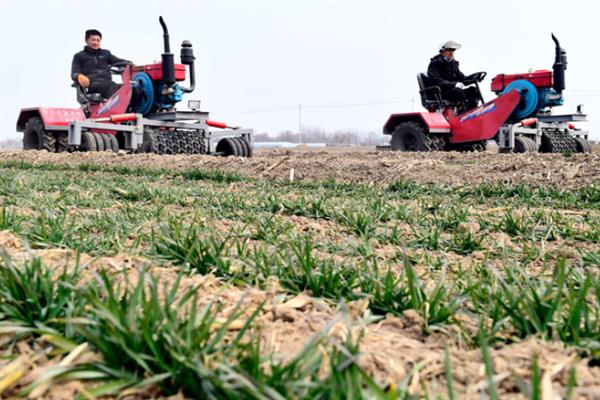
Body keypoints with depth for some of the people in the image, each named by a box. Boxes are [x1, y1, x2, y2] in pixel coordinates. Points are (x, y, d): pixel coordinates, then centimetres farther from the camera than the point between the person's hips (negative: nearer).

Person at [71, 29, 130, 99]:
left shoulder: (105, 53, 31)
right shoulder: (79, 56, 21)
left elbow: (118, 61, 15)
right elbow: (74, 73, 9)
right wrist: (79, 76, -18)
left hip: (107, 82, 3)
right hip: (91, 84, -3)